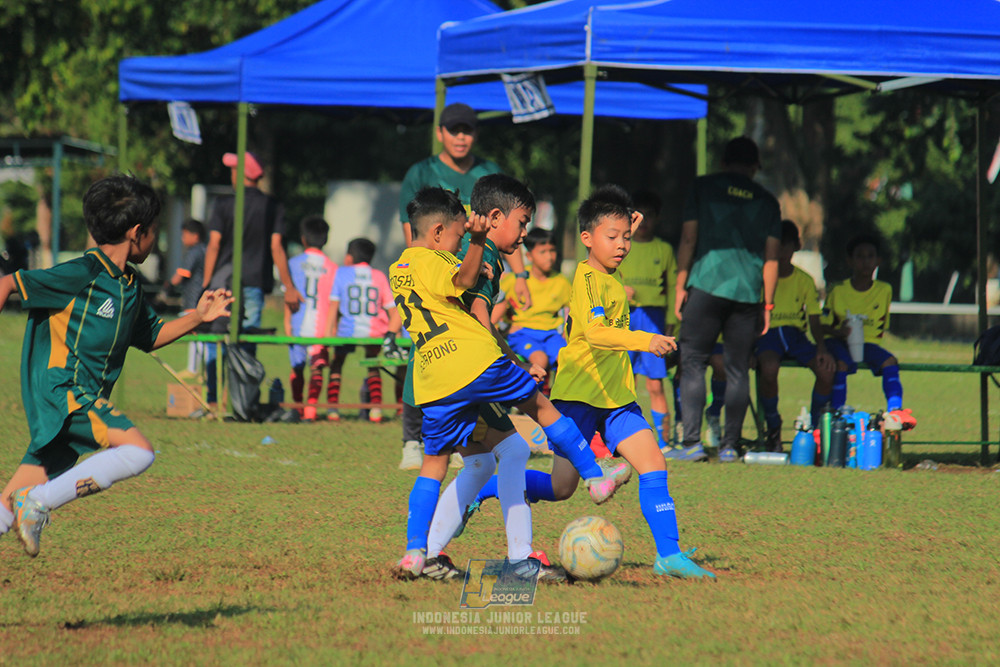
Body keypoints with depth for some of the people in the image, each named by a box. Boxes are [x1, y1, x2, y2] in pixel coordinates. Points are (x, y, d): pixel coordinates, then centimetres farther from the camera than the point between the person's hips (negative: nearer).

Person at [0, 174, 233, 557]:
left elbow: (150, 337, 30)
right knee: (137, 451, -22)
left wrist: (197, 317, 18)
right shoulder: (82, 274, -12)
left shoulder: (129, 286, 15)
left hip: (86, 399, 9)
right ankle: (38, 504, -22)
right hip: (60, 390, -9)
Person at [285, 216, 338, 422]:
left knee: (297, 368, 16)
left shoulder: (294, 263, 3)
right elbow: (333, 302, 2)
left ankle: (297, 408, 22)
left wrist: (287, 322, 3)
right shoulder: (332, 267, 3)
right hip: (320, 328, -1)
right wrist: (330, 329, 5)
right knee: (317, 367, -4)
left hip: (297, 326, 1)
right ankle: (311, 405, -24)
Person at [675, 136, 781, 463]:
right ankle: (730, 445, 3)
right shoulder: (766, 201, 12)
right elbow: (771, 258, 11)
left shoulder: (704, 187, 6)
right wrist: (767, 304, 15)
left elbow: (688, 239, 1)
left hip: (707, 286, -2)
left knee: (692, 362, 1)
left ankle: (692, 441, -9)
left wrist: (680, 286, 5)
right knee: (738, 370, 6)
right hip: (747, 293, 2)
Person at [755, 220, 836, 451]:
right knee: (769, 367, -38)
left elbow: (814, 320, 7)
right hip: (767, 334, -2)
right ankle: (773, 427, -13)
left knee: (826, 370, -26)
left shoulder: (805, 281, 8)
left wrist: (821, 349, -12)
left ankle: (814, 426, -2)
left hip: (796, 333, 2)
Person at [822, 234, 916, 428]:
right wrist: (838, 332, -25)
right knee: (841, 363, -33)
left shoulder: (884, 290, 4)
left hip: (867, 341, 3)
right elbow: (823, 325, -3)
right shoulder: (838, 291, -3)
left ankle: (895, 411, -30)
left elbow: (881, 327, 9)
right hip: (839, 341, -3)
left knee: (890, 361, -24)